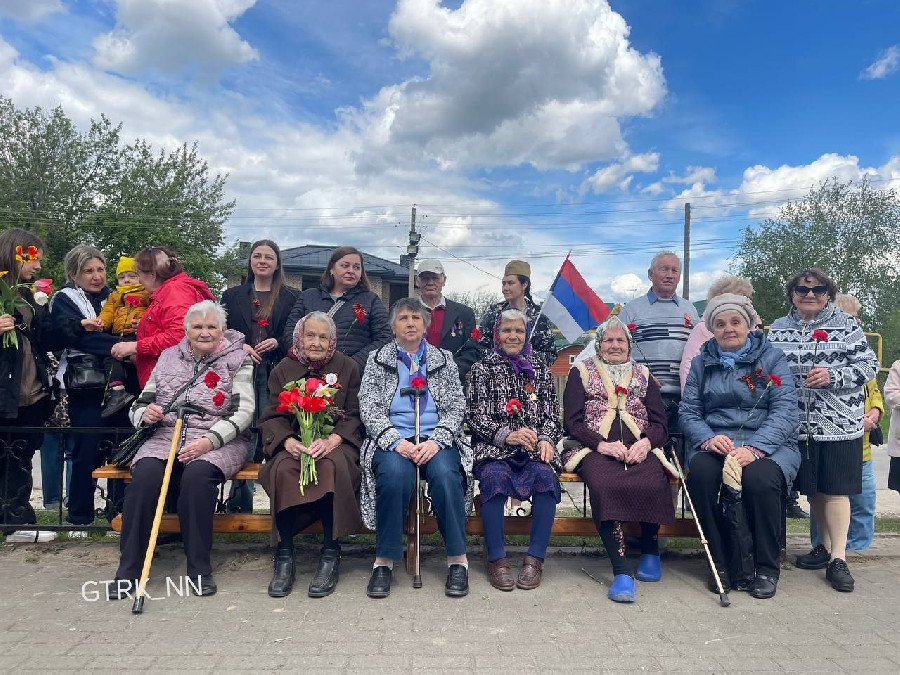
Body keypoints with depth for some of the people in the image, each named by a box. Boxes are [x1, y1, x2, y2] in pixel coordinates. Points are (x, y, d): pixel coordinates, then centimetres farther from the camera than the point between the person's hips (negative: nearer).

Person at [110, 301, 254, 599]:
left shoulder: (237, 361, 5)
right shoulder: (168, 357, 15)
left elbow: (243, 411, -6)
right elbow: (139, 405, 18)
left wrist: (209, 440, -20)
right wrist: (145, 413, -7)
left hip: (219, 441, -3)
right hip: (168, 437, 3)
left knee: (197, 474, -34)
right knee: (146, 472, -28)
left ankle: (199, 569, -20)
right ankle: (128, 570, -18)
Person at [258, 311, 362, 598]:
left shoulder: (347, 367, 10)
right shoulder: (283, 370, 13)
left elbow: (354, 415, 2)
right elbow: (272, 417, 4)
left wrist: (331, 441, -18)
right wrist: (289, 442, -18)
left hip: (335, 442, -1)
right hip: (293, 442, 1)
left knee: (332, 466, -35)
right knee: (283, 469, -32)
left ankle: (331, 553, -25)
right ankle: (284, 555, -22)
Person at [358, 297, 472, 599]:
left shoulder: (444, 359, 14)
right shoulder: (377, 359, 12)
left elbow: (456, 406, 7)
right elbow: (369, 407, 2)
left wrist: (437, 441, -12)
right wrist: (396, 441, -15)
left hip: (436, 438, 1)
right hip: (392, 438, -1)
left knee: (445, 473, -32)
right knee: (395, 473, -34)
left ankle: (458, 559, -18)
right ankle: (384, 560, -20)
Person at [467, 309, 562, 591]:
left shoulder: (540, 369, 18)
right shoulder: (483, 368, 11)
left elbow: (552, 415, 13)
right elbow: (475, 416, 2)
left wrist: (546, 439, -8)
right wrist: (507, 435, -14)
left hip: (535, 447, 2)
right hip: (493, 447, -1)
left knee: (545, 476, -31)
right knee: (494, 476, -33)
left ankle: (535, 558, -20)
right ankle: (496, 559, -22)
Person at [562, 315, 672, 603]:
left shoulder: (643, 375, 25)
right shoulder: (581, 372, 17)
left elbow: (660, 423, 15)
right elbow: (573, 423, 6)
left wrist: (646, 442, -7)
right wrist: (602, 444, -11)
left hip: (640, 450, 2)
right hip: (595, 449, -2)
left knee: (653, 485, -32)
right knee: (604, 486, -36)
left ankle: (650, 551, -5)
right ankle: (621, 571, -34)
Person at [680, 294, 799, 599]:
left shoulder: (772, 358, 7)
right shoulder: (702, 362, 15)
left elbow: (785, 411, -5)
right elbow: (688, 410, 8)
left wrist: (754, 448, -22)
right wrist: (707, 439, -15)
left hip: (766, 444, -2)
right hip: (714, 443, 2)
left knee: (760, 477, -34)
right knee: (701, 472, -31)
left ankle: (766, 569, -11)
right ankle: (722, 564, -14)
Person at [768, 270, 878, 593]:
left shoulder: (845, 324, 1)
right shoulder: (778, 328, 10)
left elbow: (869, 365, -3)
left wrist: (833, 376, -16)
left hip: (838, 422, -3)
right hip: (798, 422, 3)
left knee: (834, 488, -2)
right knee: (812, 487, 11)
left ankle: (838, 558, 4)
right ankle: (826, 545, 27)